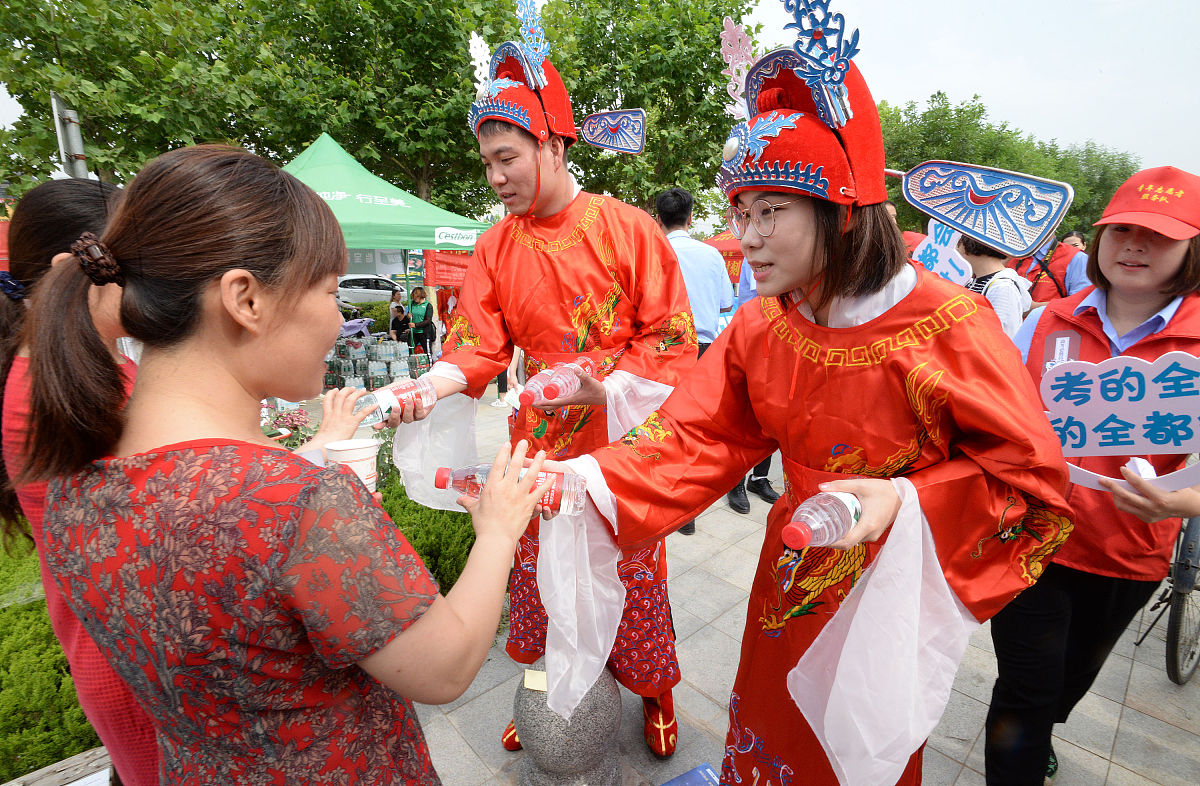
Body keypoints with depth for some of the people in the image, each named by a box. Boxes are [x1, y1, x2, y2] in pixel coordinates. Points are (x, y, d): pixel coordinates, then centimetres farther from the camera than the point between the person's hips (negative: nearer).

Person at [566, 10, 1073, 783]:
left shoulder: (948, 327, -23)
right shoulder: (759, 328, -10)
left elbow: (1030, 477, -17)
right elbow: (694, 439, -15)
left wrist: (907, 500, -33)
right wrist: (589, 481, -29)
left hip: (896, 585, -3)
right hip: (794, 571, 4)